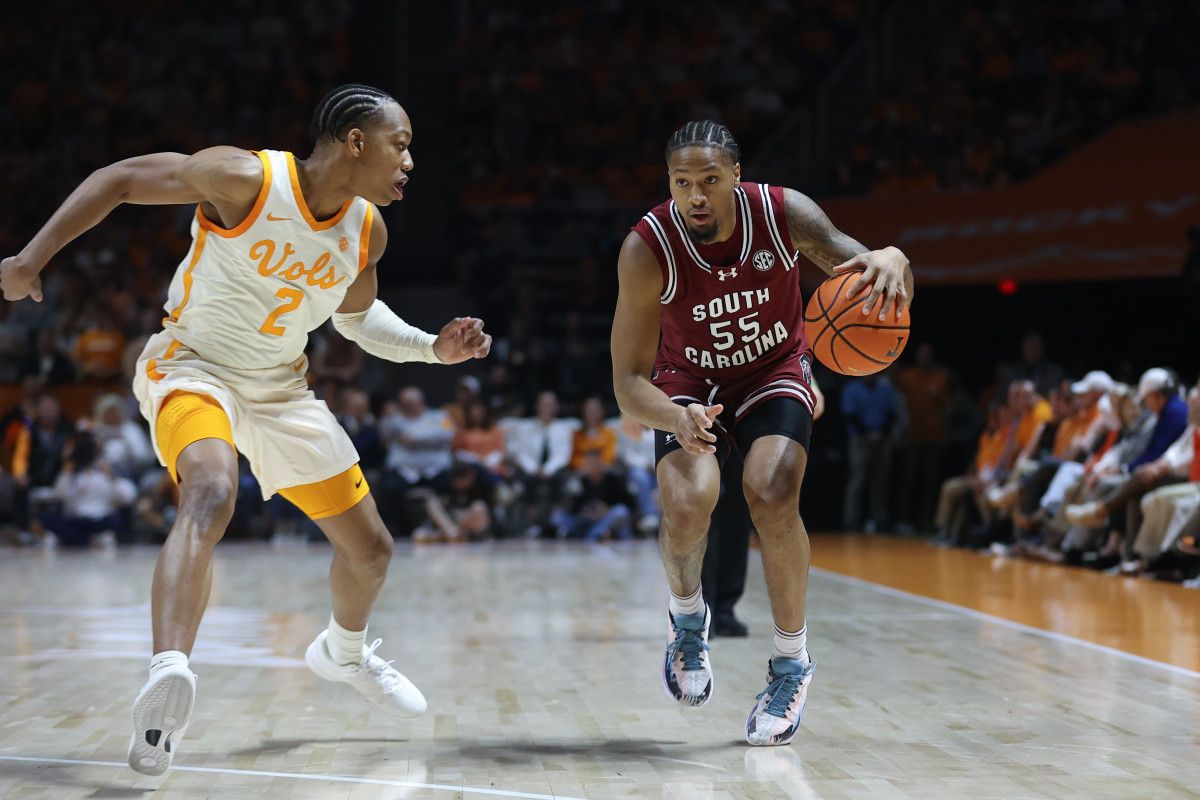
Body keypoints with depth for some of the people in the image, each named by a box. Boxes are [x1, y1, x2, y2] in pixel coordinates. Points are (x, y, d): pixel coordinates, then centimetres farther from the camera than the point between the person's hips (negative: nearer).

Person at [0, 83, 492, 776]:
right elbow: (121, 178, -14)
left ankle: (344, 652, 44)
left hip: (281, 388, 7)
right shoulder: (246, 179, -23)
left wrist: (433, 348, 2)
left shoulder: (367, 231, -4)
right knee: (213, 492, -39)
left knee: (371, 549, 11)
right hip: (192, 368, -6)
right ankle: (168, 678, -50)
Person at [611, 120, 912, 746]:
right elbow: (629, 382, -28)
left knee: (771, 495, -25)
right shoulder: (647, 250, -28)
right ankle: (686, 617, 8)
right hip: (689, 385, 0)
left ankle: (792, 661, -4)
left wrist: (892, 262, -54)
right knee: (687, 502, -26)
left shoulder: (782, 212, -24)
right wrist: (677, 418, -50)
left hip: (775, 374, 0)